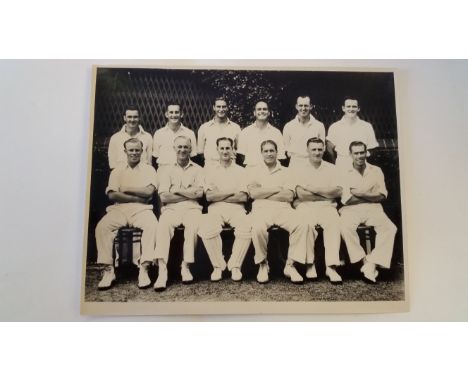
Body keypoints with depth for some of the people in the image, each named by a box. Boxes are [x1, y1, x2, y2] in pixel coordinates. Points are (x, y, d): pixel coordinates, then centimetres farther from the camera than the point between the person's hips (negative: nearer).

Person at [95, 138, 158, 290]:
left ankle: (144, 269, -28)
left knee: (152, 225, -32)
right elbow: (112, 194, 0)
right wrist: (137, 197, -7)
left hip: (141, 209, -1)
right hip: (119, 209, 2)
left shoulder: (149, 169, 12)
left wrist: (126, 189, 0)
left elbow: (149, 191, -5)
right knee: (101, 227, -25)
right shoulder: (117, 171, 16)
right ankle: (108, 270, -19)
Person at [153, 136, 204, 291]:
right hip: (171, 209, 1)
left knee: (193, 226, -33)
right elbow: (163, 197, 2)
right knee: (163, 226, -31)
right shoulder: (167, 171, 16)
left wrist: (176, 190, 0)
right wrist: (189, 194, -2)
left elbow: (199, 193, -1)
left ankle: (186, 267, -23)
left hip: (191, 208, 0)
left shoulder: (197, 169, 15)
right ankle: (162, 271, -34)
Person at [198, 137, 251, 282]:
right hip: (215, 209, 0)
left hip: (236, 208, 0)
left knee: (247, 229, -31)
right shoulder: (210, 170, 16)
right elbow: (209, 196, 2)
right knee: (206, 231, -31)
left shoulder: (240, 170, 15)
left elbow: (243, 197, 1)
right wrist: (232, 192, -1)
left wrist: (219, 195, -2)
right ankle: (218, 265, -8)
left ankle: (235, 265, -9)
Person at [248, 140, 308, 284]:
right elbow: (253, 193, -1)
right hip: (261, 208, -2)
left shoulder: (285, 171, 19)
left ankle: (290, 265, -15)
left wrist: (263, 193, -2)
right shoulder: (255, 170, 17)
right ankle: (263, 264, -9)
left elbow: (290, 195, 3)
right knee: (258, 228, -35)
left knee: (302, 225, -27)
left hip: (283, 208, 2)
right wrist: (277, 188, 0)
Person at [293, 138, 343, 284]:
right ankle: (310, 264, -20)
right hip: (305, 206, -1)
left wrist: (313, 189, -6)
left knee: (334, 223, -30)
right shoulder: (300, 169, 9)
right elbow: (301, 194, -6)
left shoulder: (331, 168, 15)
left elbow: (338, 191, 0)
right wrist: (326, 193, -2)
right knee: (307, 225, -33)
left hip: (327, 206, 2)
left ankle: (331, 266, -30)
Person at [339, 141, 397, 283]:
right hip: (352, 209, -1)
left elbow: (382, 195, 4)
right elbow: (346, 200, -3)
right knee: (345, 227, -33)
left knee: (390, 228, -26)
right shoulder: (345, 174, 9)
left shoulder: (376, 171, 15)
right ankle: (364, 261, -20)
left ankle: (372, 264, -24)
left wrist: (361, 194, -7)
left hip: (373, 209, 2)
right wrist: (371, 196, 0)